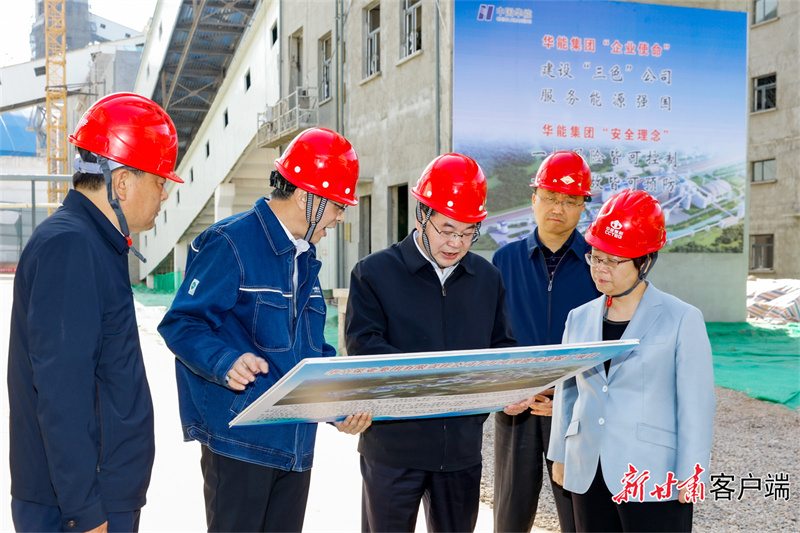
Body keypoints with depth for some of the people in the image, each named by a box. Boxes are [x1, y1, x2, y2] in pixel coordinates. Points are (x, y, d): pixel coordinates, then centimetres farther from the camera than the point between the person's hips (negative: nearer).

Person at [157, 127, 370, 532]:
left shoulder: (305, 258, 17)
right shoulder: (231, 243, -10)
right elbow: (181, 324, -13)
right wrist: (226, 362, -31)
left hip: (295, 441, 8)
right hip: (239, 438, -8)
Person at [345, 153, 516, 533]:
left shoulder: (488, 277, 9)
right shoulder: (373, 272, -4)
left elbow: (502, 345, 12)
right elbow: (362, 347, -13)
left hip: (462, 444, 4)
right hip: (393, 445, -4)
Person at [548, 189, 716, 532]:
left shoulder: (682, 320, -5)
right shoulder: (580, 318, 8)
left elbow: (695, 406, -6)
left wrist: (690, 477, -7)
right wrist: (559, 456, 16)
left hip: (653, 479, -4)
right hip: (588, 475, 5)